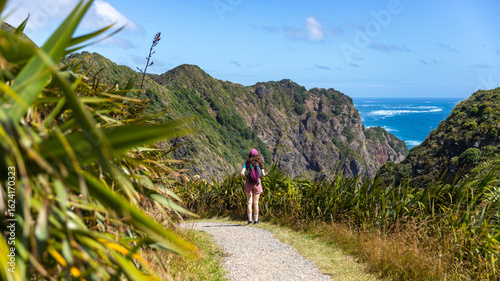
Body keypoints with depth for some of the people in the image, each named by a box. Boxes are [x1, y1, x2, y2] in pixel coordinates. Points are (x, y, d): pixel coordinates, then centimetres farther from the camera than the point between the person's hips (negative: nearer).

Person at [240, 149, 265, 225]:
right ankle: (256, 220, 5)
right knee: (256, 203, 5)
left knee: (249, 202, 2)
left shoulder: (247, 163, 1)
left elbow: (242, 173, -10)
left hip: (248, 182, 0)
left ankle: (250, 220, -3)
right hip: (257, 183, 0)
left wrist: (245, 175, 11)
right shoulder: (260, 163, 2)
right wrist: (262, 175, 17)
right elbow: (263, 174, -5)